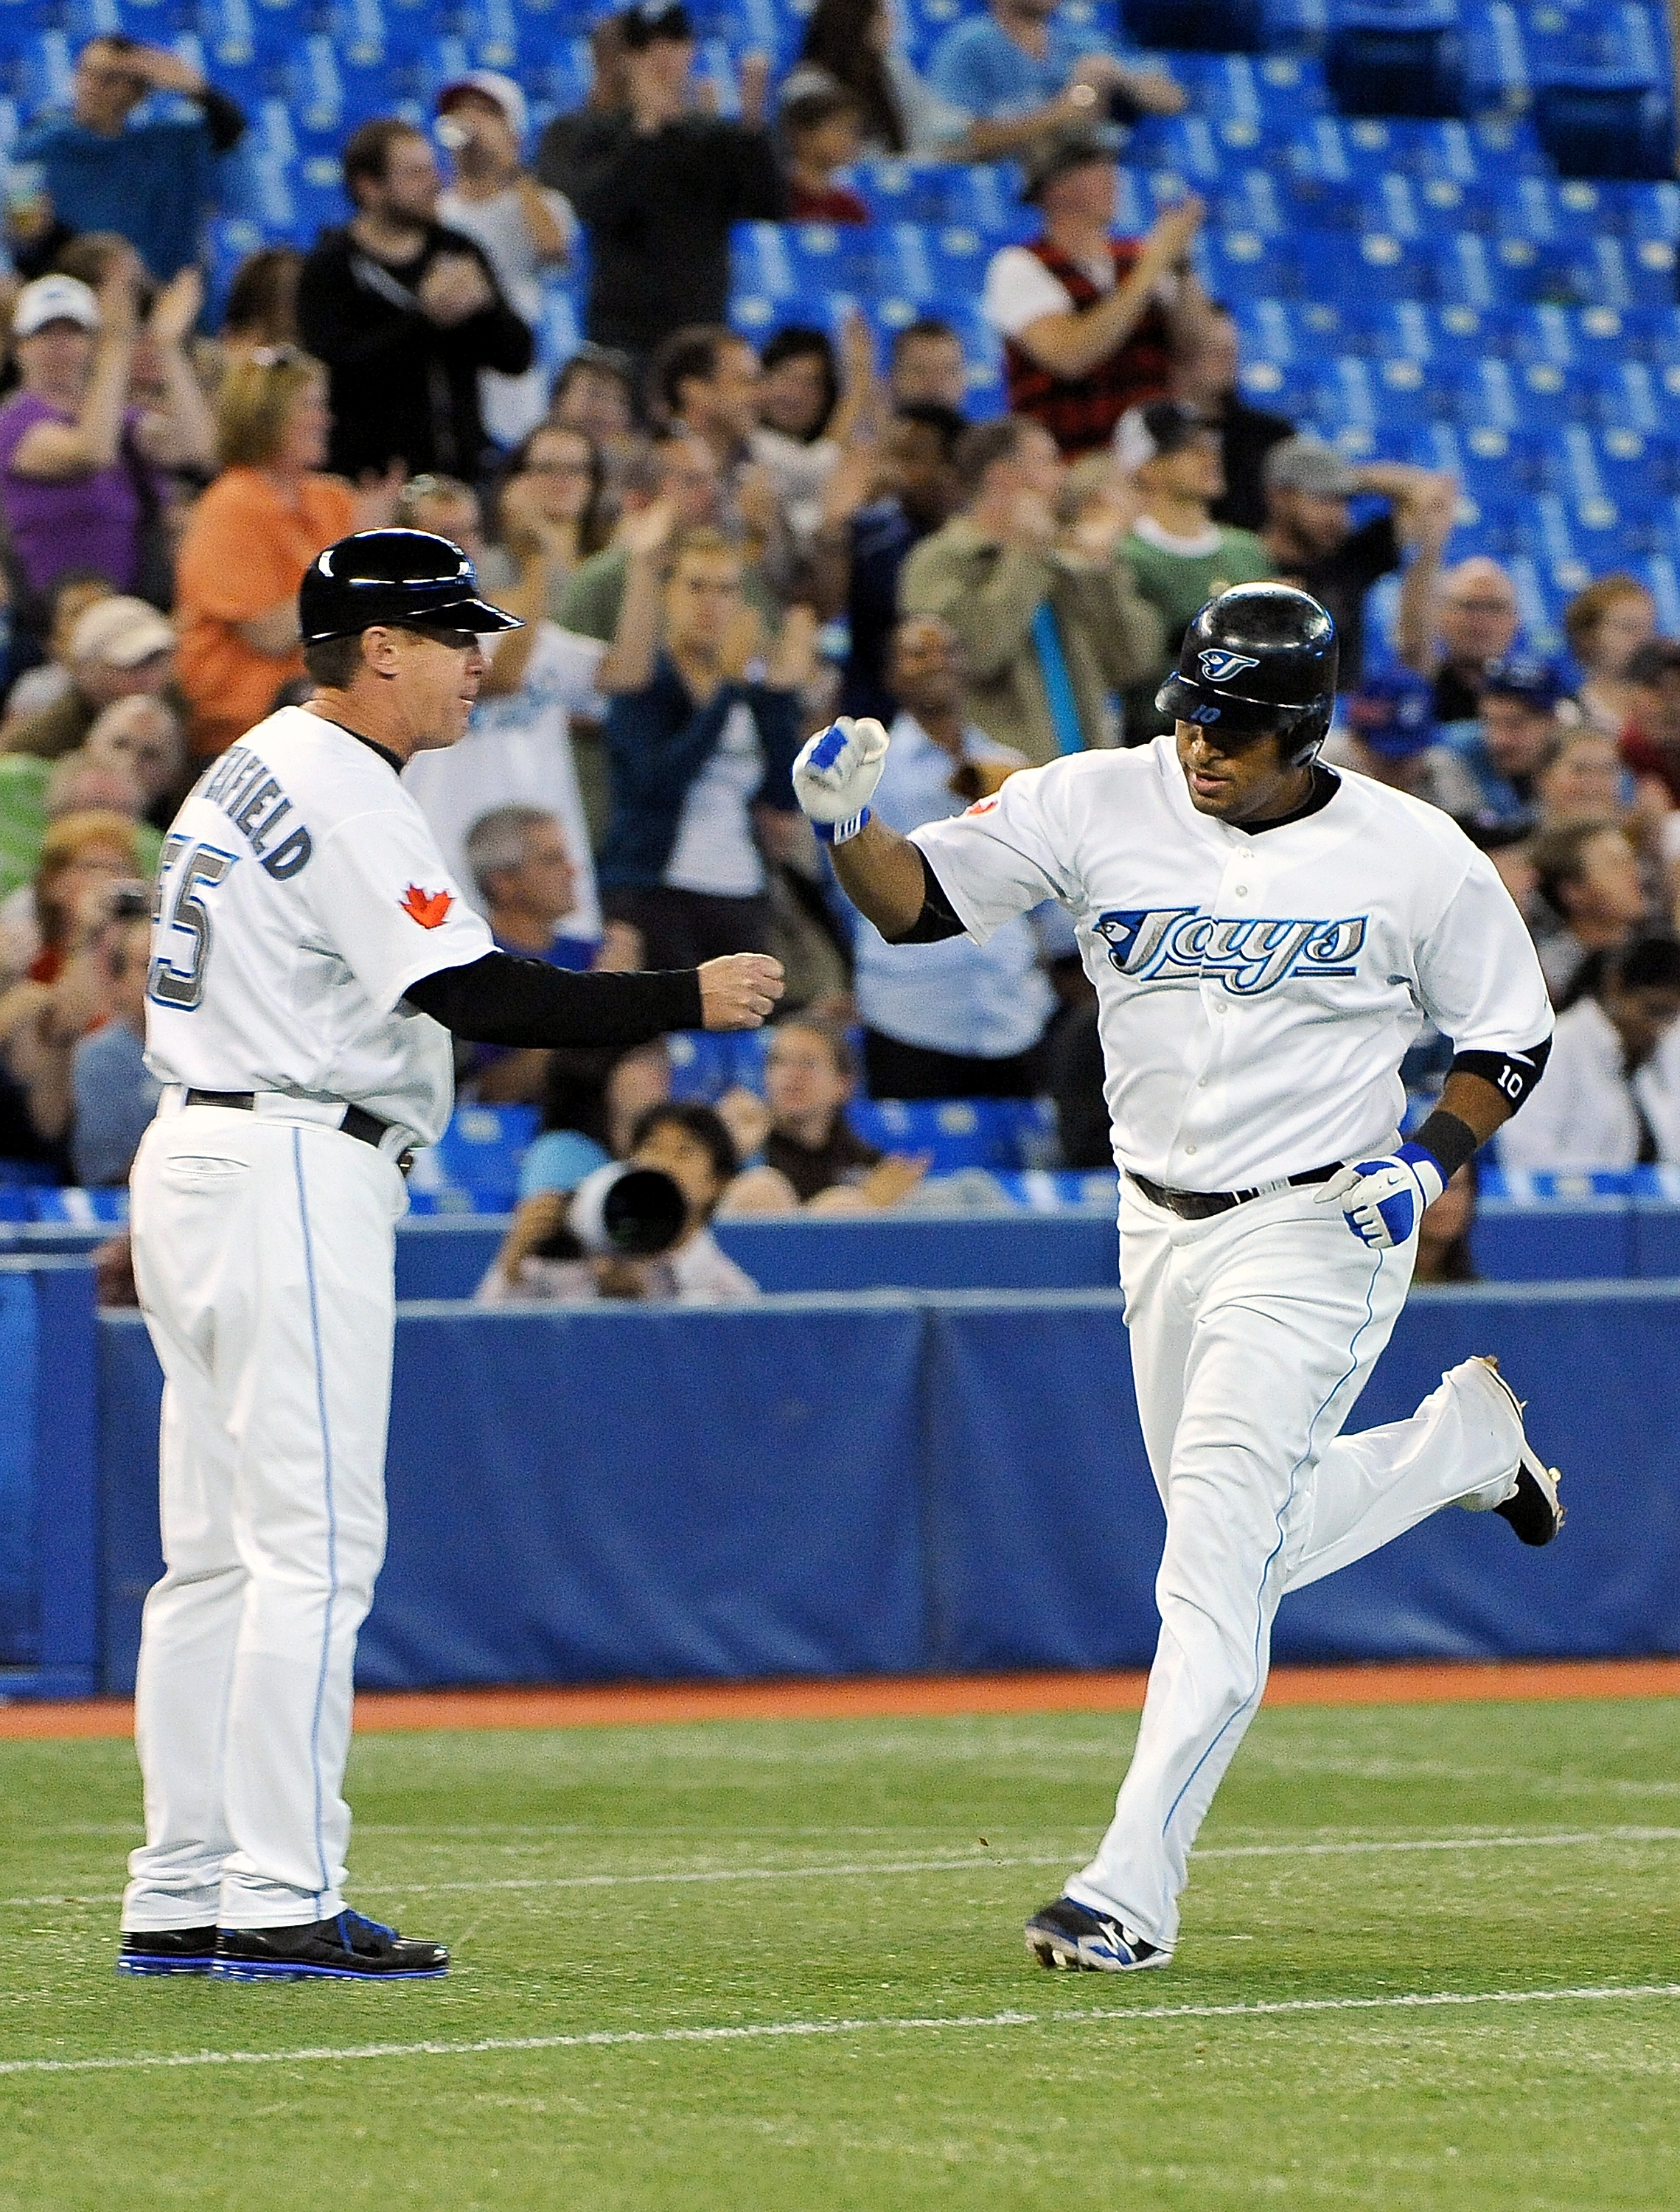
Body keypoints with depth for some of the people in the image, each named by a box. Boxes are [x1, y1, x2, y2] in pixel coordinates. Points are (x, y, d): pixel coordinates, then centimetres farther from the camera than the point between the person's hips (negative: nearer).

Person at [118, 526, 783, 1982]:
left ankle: (180, 1900, 10)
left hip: (197, 1155, 10)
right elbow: (469, 992, -20)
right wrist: (687, 1004, -17)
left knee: (219, 1553, 10)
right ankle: (278, 1904, -12)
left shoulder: (252, 774, 18)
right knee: (315, 1546, -10)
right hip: (293, 1173, -10)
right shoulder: (342, 790, -13)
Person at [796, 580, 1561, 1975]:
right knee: (1252, 1549, 19)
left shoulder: (1414, 856, -10)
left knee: (1217, 1560, -15)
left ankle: (1133, 1886, -14)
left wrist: (1433, 1158, -14)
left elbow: (1509, 1034, 2)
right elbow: (916, 902, -8)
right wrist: (849, 823, -29)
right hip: (1161, 1233, 5)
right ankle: (1467, 1436, 46)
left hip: (1314, 1236, -5)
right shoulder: (1099, 808, -5)